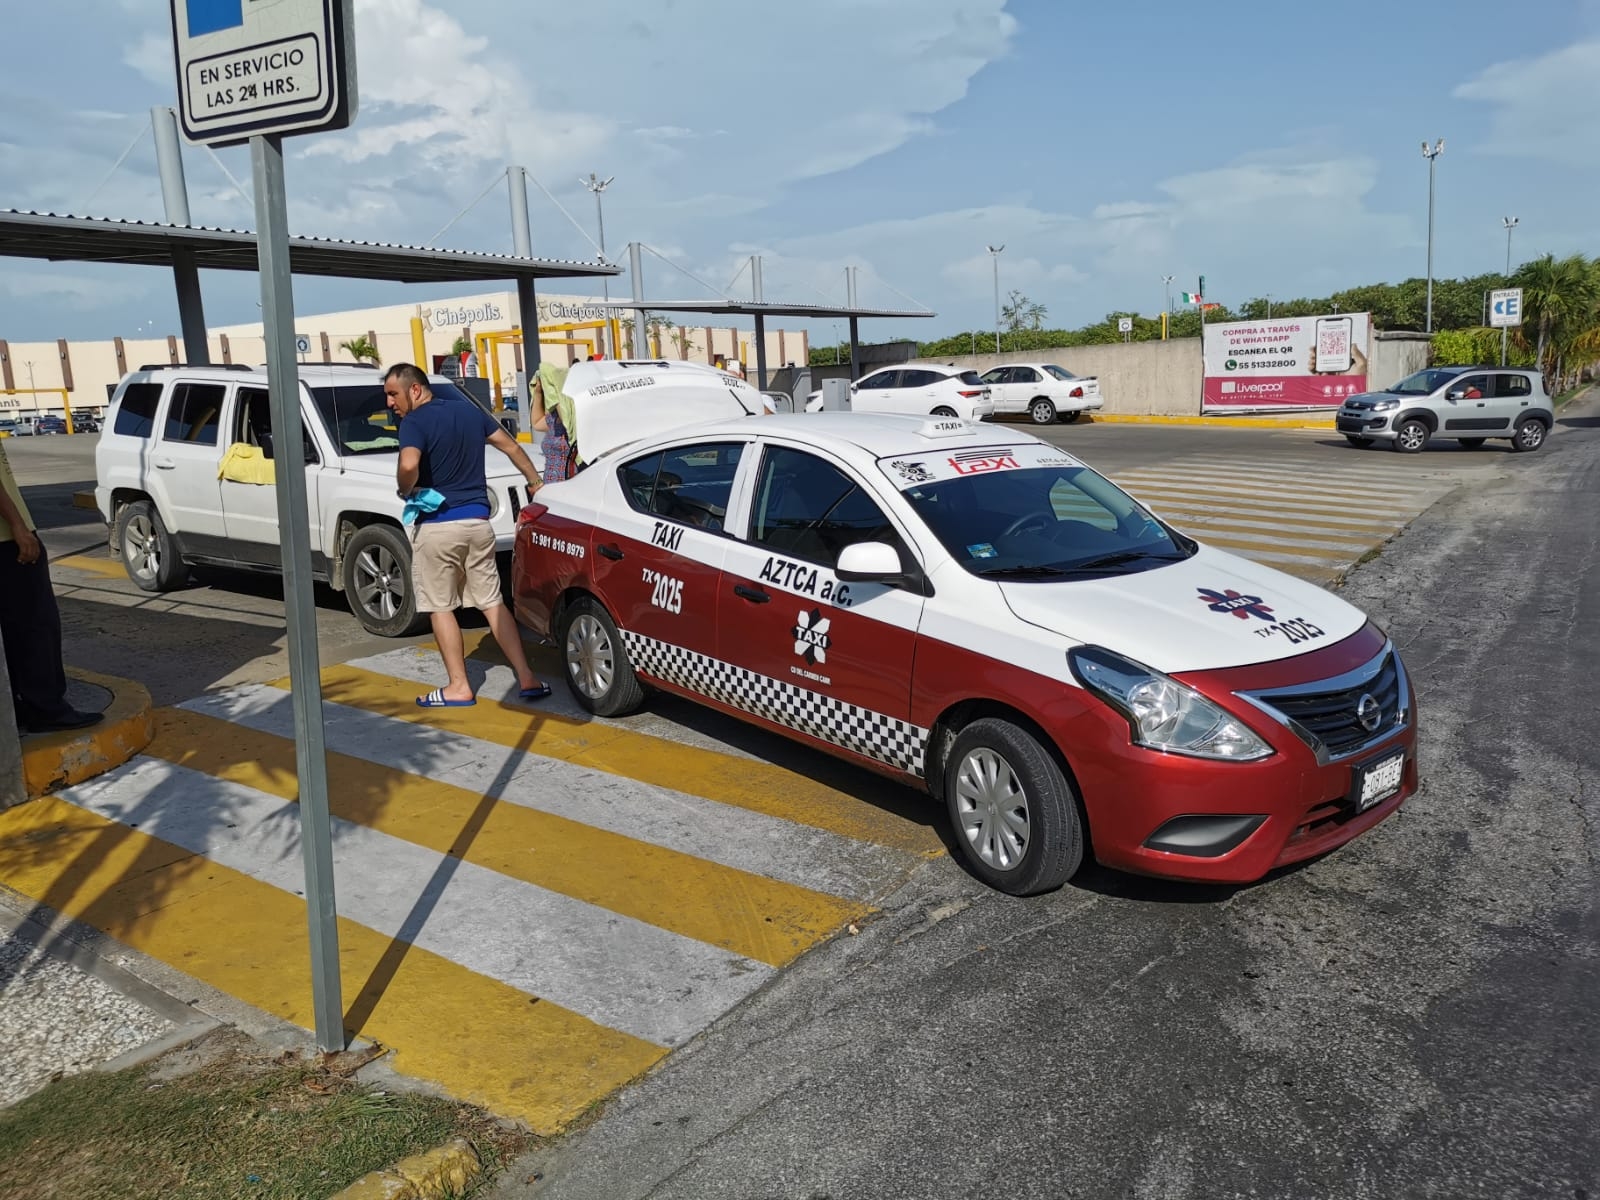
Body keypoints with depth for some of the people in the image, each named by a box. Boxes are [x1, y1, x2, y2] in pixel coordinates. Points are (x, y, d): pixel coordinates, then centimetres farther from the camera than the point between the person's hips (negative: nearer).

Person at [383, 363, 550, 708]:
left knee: (440, 607, 7)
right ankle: (527, 679, 7)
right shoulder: (469, 411, 10)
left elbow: (408, 465, -30)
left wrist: (406, 491, -9)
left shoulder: (415, 422, -10)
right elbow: (511, 447, 18)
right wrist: (535, 482, 29)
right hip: (478, 522, 6)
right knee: (493, 602, 10)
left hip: (437, 527, -6)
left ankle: (459, 687, 9)